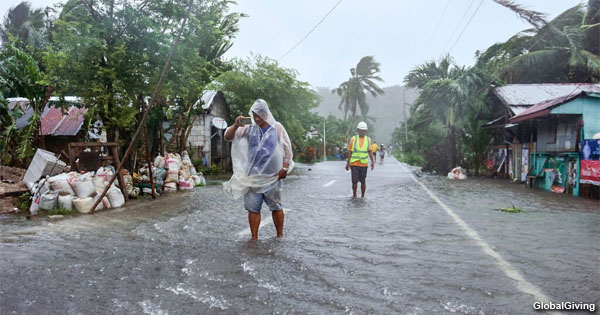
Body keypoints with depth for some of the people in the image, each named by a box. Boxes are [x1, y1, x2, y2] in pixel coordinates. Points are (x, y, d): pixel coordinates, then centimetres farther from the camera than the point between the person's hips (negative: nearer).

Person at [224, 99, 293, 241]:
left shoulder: (277, 128, 2)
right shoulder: (248, 129, 6)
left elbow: (287, 148, 1)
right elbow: (227, 137, 2)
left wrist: (285, 168, -7)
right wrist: (236, 125, -17)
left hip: (272, 176, -1)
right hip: (252, 176, 2)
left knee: (276, 207, 7)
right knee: (253, 208, 2)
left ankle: (280, 235, 19)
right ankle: (254, 237, 12)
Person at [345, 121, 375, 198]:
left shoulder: (368, 139, 8)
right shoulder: (353, 139, 3)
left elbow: (370, 151, 7)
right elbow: (350, 152, 5)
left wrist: (372, 161, -5)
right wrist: (348, 163, 3)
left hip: (364, 164, 1)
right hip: (354, 164, -1)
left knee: (363, 181, 6)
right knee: (354, 181, -2)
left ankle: (362, 196, 19)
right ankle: (354, 195, 16)